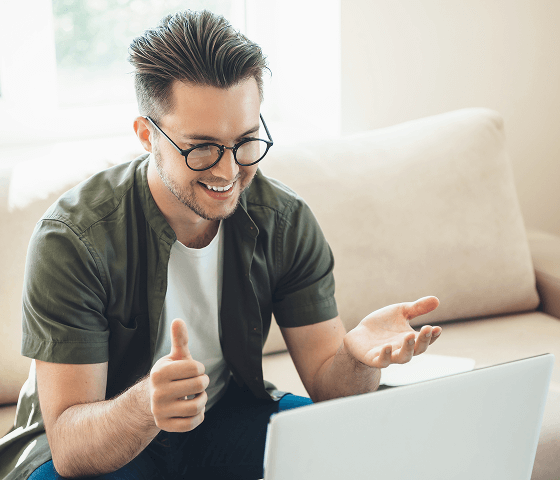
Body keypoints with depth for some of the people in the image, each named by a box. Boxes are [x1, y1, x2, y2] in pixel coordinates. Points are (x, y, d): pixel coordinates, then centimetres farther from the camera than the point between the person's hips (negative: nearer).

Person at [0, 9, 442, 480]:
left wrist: (358, 355, -33)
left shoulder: (286, 221, -12)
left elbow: (325, 379, -8)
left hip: (229, 415, 3)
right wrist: (146, 405, -49)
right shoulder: (73, 240, -25)